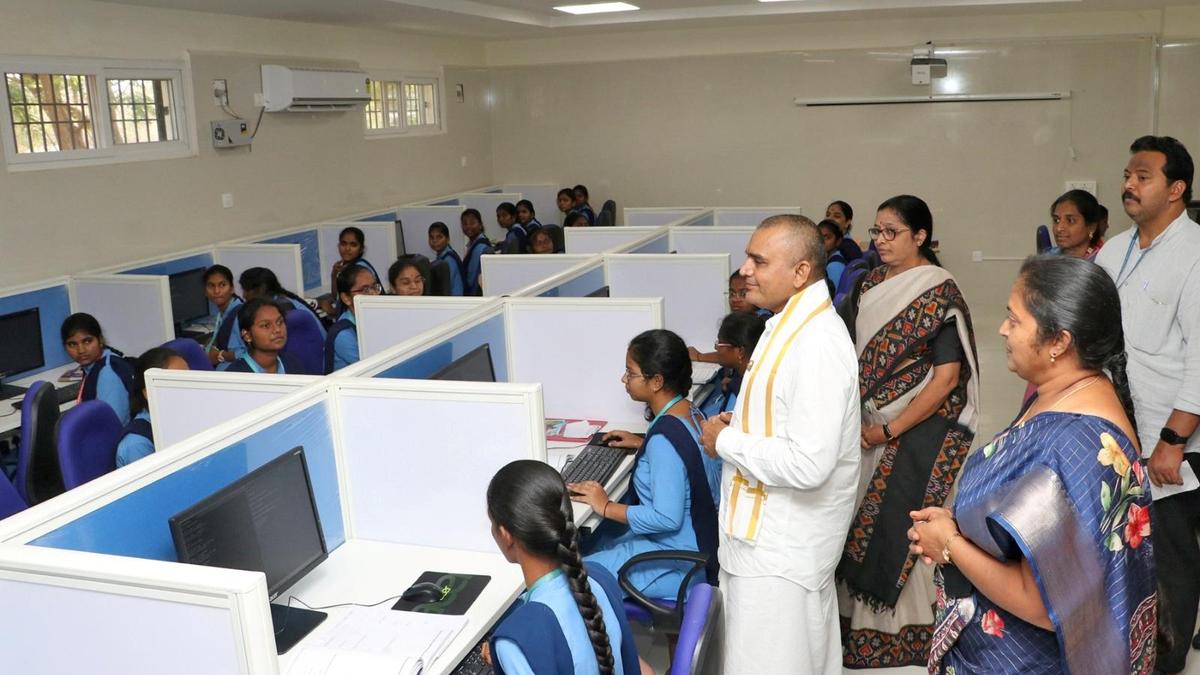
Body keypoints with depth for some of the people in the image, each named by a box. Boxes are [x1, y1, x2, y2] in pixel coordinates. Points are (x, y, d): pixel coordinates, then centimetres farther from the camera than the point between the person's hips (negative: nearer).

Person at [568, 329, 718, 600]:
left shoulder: (665, 437, -28)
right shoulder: (690, 412, 0)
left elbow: (667, 518, -29)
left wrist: (606, 507, -19)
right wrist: (643, 444, 16)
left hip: (674, 564, -9)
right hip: (692, 541, 9)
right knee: (586, 542, 18)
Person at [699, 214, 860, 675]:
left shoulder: (816, 344, -25)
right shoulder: (790, 323, 7)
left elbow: (809, 465, -30)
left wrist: (726, 442, -18)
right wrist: (737, 422, 3)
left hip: (781, 546, -10)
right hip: (775, 529, 10)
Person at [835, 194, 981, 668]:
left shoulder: (940, 294, -13)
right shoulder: (872, 284, 7)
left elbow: (947, 377, -16)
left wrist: (890, 430, -16)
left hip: (919, 430, -6)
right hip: (870, 425, 6)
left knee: (901, 529, 2)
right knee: (864, 522, 11)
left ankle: (905, 633, 21)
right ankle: (863, 618, 28)